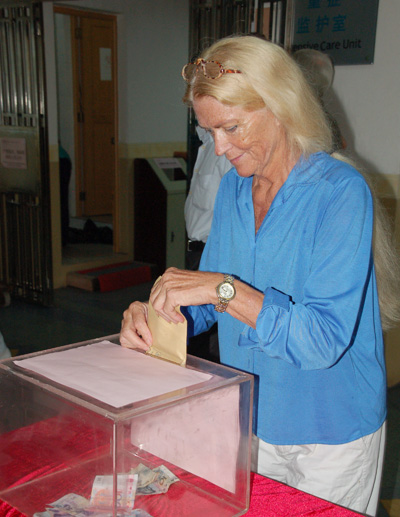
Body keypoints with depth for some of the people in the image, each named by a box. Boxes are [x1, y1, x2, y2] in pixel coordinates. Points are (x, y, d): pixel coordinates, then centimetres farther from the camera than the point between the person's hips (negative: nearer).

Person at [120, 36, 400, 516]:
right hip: (250, 422, 6)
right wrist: (152, 314, -13)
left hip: (331, 433, -5)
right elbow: (209, 303, 6)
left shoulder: (341, 191, -20)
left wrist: (225, 289, -33)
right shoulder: (232, 188, 1)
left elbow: (325, 340, -28)